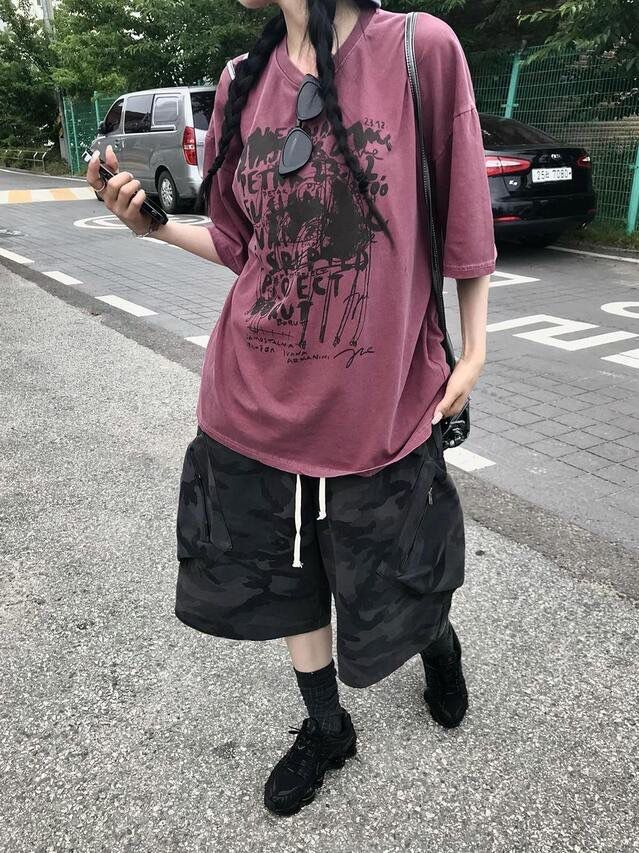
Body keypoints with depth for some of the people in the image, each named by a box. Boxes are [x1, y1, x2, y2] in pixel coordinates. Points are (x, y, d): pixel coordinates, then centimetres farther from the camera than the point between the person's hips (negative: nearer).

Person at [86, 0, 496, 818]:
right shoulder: (243, 80, 4)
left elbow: (463, 217, -3)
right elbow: (247, 246, 10)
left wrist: (474, 350, -1)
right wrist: (155, 224, -3)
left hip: (379, 396, -4)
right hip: (260, 392, 5)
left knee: (394, 584, 15)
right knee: (286, 573, 17)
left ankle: (440, 643, 53)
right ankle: (325, 726, 43)